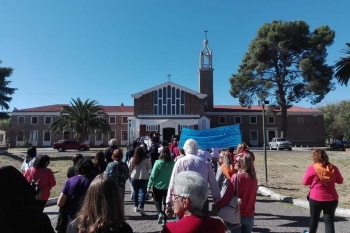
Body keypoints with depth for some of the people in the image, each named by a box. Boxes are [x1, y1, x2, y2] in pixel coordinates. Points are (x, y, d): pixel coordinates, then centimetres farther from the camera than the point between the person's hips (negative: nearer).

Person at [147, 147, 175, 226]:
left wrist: (149, 186, -5)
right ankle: (164, 220, 20)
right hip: (168, 186, 2)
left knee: (157, 201, 19)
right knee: (166, 203, 16)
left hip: (157, 186, -2)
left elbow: (153, 175, -13)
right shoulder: (173, 164, -10)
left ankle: (160, 213, -2)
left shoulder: (158, 163, -16)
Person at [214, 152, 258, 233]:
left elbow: (227, 197, -18)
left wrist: (216, 206, -6)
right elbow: (253, 197, 7)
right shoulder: (254, 178, -3)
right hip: (249, 215, 4)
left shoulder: (236, 177, -18)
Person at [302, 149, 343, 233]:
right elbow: (340, 181, 12)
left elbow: (305, 182, -4)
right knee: (329, 221, 7)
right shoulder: (333, 168, -3)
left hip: (316, 199, -2)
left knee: (314, 219, 18)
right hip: (332, 199, 2)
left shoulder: (312, 168, -14)